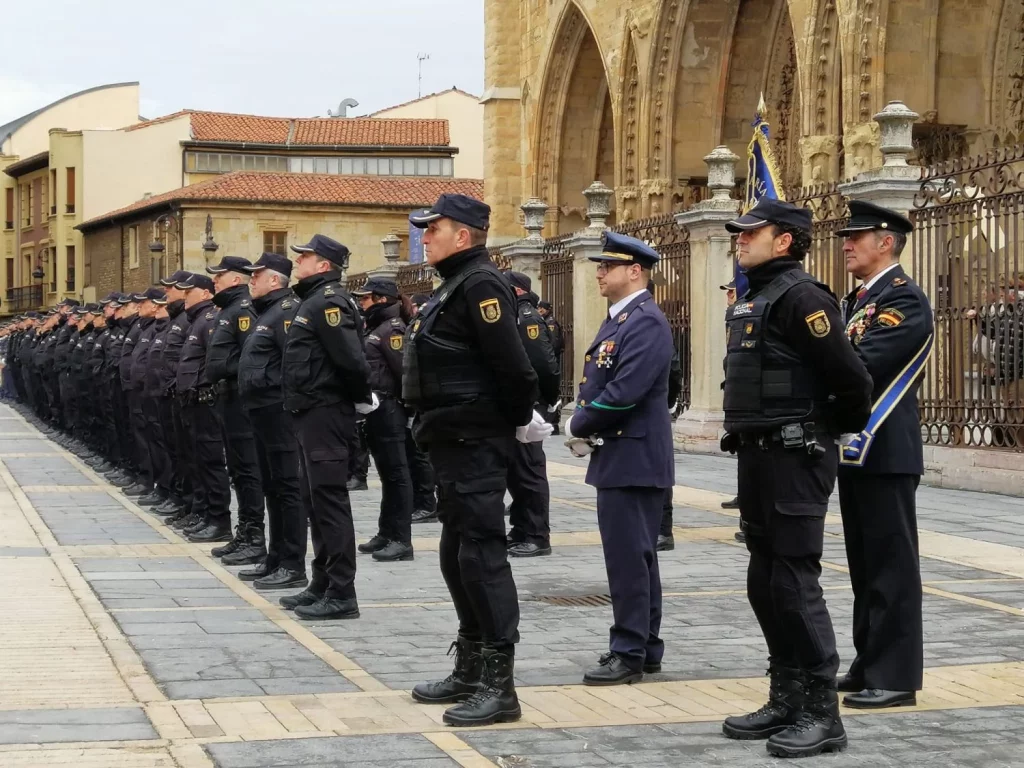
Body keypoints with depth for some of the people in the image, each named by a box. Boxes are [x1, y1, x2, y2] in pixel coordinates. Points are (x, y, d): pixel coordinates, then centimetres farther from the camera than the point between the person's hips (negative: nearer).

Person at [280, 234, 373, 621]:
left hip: (325, 414, -11)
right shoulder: (315, 300, 17)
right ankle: (322, 585, 23)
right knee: (316, 499, 15)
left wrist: (360, 397, -9)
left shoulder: (327, 302, -15)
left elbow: (350, 357, -23)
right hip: (312, 413, 11)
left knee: (329, 500, -9)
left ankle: (342, 595, -8)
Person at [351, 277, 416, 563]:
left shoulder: (392, 329, -12)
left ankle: (401, 540, -4)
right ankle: (387, 534, 22)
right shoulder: (375, 328, 16)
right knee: (387, 474, 15)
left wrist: (405, 404, -13)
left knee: (396, 473, -6)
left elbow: (404, 370, -18)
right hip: (376, 410, 10)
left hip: (388, 410, -10)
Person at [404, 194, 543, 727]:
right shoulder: (455, 285, 17)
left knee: (482, 557, -9)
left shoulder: (480, 284, -15)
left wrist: (517, 421, -8)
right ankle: (470, 670, 26)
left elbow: (513, 365, -21)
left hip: (476, 445, -11)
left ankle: (498, 685, -6)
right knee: (457, 557, 16)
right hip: (452, 444, 11)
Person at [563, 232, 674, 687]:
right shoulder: (618, 320, 16)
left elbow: (624, 391, -23)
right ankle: (644, 647, 22)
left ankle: (630, 654, -2)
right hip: (616, 457, 10)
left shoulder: (646, 322, -16)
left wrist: (580, 426, -10)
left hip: (634, 457, -10)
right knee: (635, 556, 15)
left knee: (629, 556, -7)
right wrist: (580, 426, 2)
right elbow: (597, 383, 20)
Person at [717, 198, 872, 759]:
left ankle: (822, 714, -2)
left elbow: (850, 378, -17)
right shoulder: (753, 300, 15)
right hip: (756, 458, 10)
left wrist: (843, 429, -2)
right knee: (765, 582, 13)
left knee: (795, 584, -8)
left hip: (796, 460, -10)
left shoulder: (801, 298, -15)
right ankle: (786, 701, 22)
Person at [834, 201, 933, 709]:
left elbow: (859, 365, -23)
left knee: (891, 564, -4)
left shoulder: (904, 299, -13)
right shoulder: (856, 301, 17)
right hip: (857, 449, 9)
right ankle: (870, 664, 22)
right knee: (865, 563, 14)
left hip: (886, 452, -9)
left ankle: (895, 677, 0)